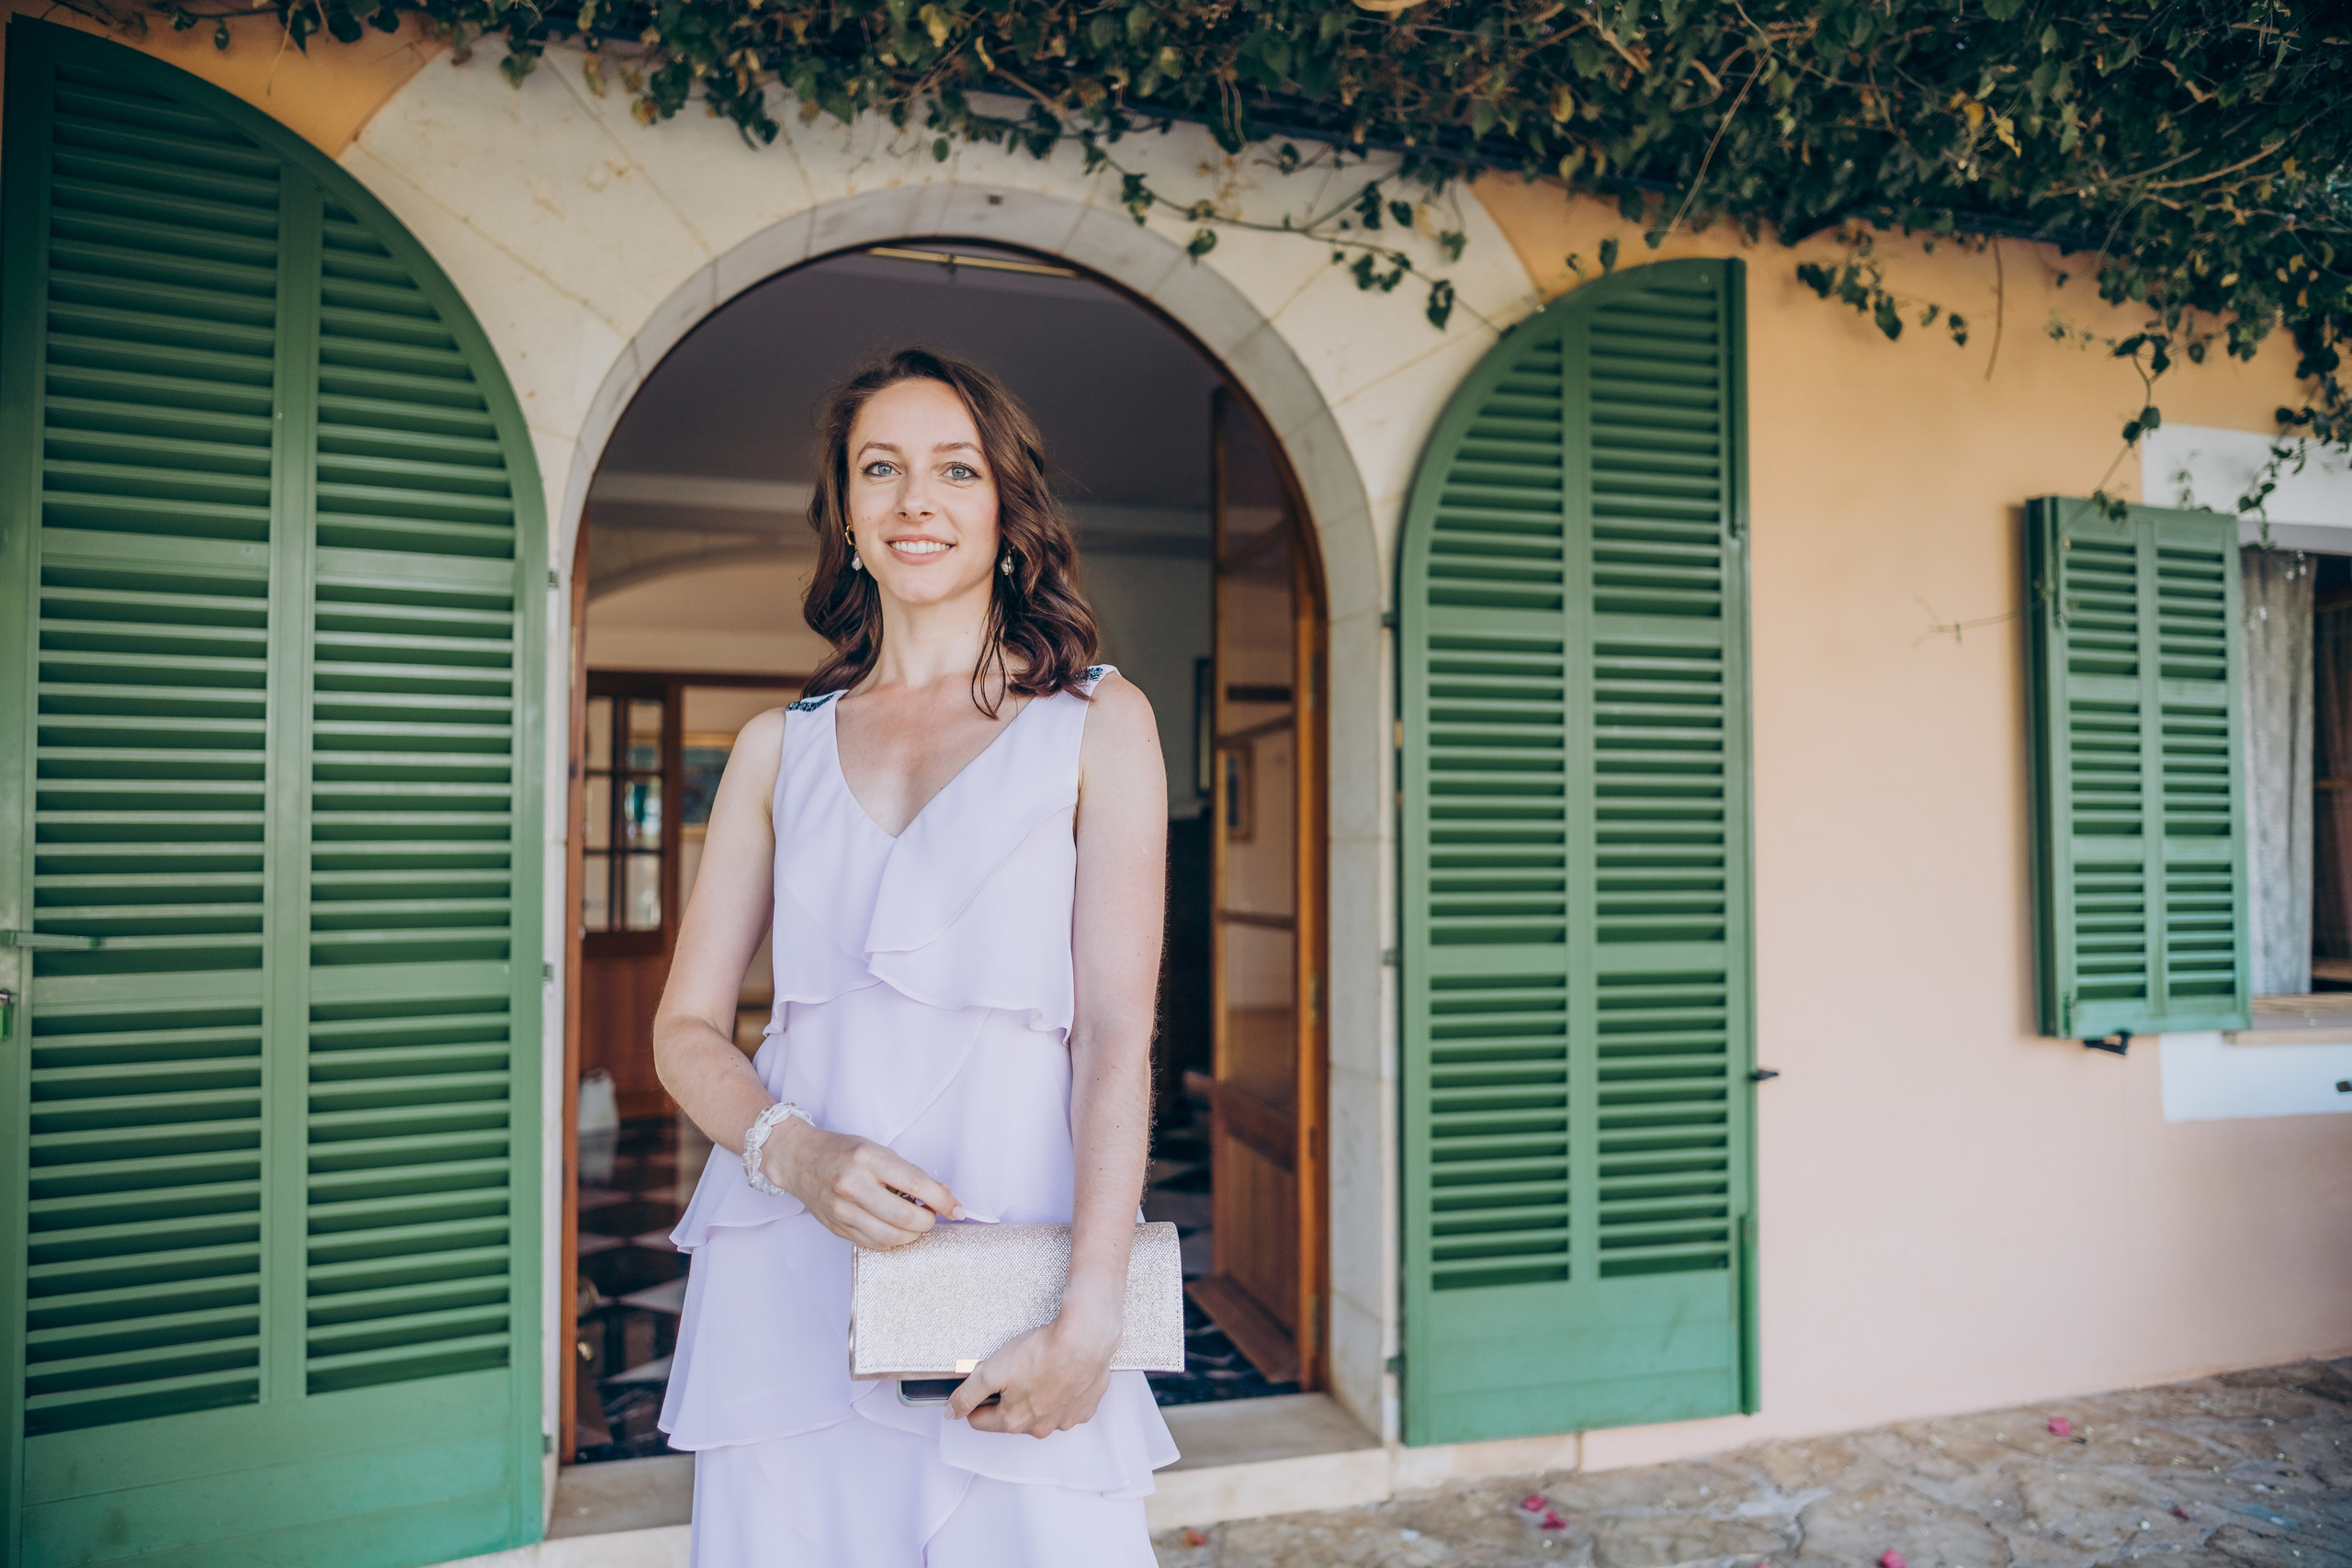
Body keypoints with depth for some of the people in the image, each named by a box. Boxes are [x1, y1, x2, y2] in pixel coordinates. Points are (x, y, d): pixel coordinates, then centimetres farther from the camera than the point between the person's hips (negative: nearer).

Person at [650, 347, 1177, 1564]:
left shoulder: (1096, 723, 2)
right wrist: (797, 1152, -11)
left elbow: (1116, 1033, -6)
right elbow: (686, 1029, 9)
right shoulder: (780, 746, 10)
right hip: (786, 1277, 2)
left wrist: (1088, 1316, -15)